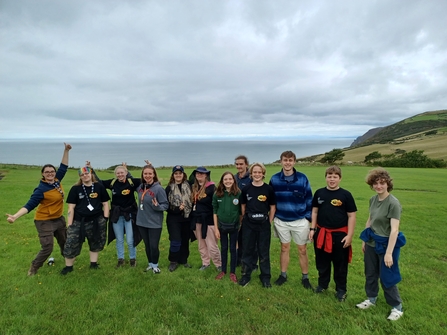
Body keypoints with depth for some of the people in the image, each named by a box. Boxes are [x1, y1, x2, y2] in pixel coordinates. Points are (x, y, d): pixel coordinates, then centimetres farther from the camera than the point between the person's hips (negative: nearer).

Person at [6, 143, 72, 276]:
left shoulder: (57, 181, -4)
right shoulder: (41, 189, -20)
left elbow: (63, 167, 3)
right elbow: (30, 205, -23)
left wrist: (66, 151, -1)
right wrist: (15, 216, -37)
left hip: (59, 219, 7)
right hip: (44, 221, -7)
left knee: (65, 241, 22)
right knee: (47, 248, -6)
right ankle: (34, 267, 19)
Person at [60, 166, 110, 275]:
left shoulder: (99, 187, 0)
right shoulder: (75, 189, -1)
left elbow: (105, 204, 5)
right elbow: (71, 208, -1)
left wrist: (105, 219, -1)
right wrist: (69, 225, -5)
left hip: (97, 221, 1)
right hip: (79, 222, -1)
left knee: (96, 243, 13)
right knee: (71, 243, -1)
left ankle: (93, 263, 31)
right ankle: (68, 266, 21)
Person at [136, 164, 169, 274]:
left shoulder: (158, 188, -16)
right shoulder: (140, 187, 2)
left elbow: (166, 205, -13)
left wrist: (157, 206, -31)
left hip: (154, 223, -5)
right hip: (142, 222, 5)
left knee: (154, 246, 2)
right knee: (147, 245, 17)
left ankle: (155, 265, 26)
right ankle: (150, 264, 36)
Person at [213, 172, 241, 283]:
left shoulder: (238, 194, -11)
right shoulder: (217, 194, -7)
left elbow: (241, 211, -4)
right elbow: (214, 211, -2)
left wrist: (241, 225, -3)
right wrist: (216, 228, -2)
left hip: (234, 226, -1)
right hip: (222, 226, 1)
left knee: (233, 249, 10)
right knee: (223, 248, 15)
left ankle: (232, 272, 25)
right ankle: (223, 270, 31)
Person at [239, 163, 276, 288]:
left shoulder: (268, 189, -5)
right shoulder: (246, 189, -1)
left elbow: (273, 207, 1)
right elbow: (243, 206, 8)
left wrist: (269, 222, -1)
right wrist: (245, 219, 5)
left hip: (264, 224, -1)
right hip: (248, 224, 1)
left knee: (264, 251, 10)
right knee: (248, 250, 12)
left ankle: (265, 277, 25)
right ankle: (246, 275, 26)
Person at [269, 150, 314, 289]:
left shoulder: (302, 178, -9)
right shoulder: (274, 179, -4)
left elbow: (309, 199, -2)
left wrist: (309, 218, -3)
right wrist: (272, 217, 7)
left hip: (300, 221, -1)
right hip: (281, 221, 1)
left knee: (302, 250, 10)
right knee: (284, 248, 15)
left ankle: (305, 278, 27)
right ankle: (283, 275, 30)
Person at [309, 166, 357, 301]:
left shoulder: (346, 195, -7)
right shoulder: (319, 193, 1)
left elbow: (351, 216, -5)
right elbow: (315, 211, 9)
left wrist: (349, 235, -9)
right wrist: (312, 229, 4)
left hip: (340, 234, -3)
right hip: (321, 233, 3)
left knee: (340, 264, 11)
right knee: (322, 262, 17)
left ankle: (341, 290, 29)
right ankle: (322, 284, 36)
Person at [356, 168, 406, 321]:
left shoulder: (393, 203, -22)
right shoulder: (373, 199, 0)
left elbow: (394, 230, -25)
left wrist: (389, 252, -26)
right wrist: (364, 240, 14)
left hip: (386, 244, -7)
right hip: (372, 243, 7)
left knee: (387, 277, 7)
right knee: (370, 273, 19)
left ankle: (397, 307, 28)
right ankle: (371, 299, 39)